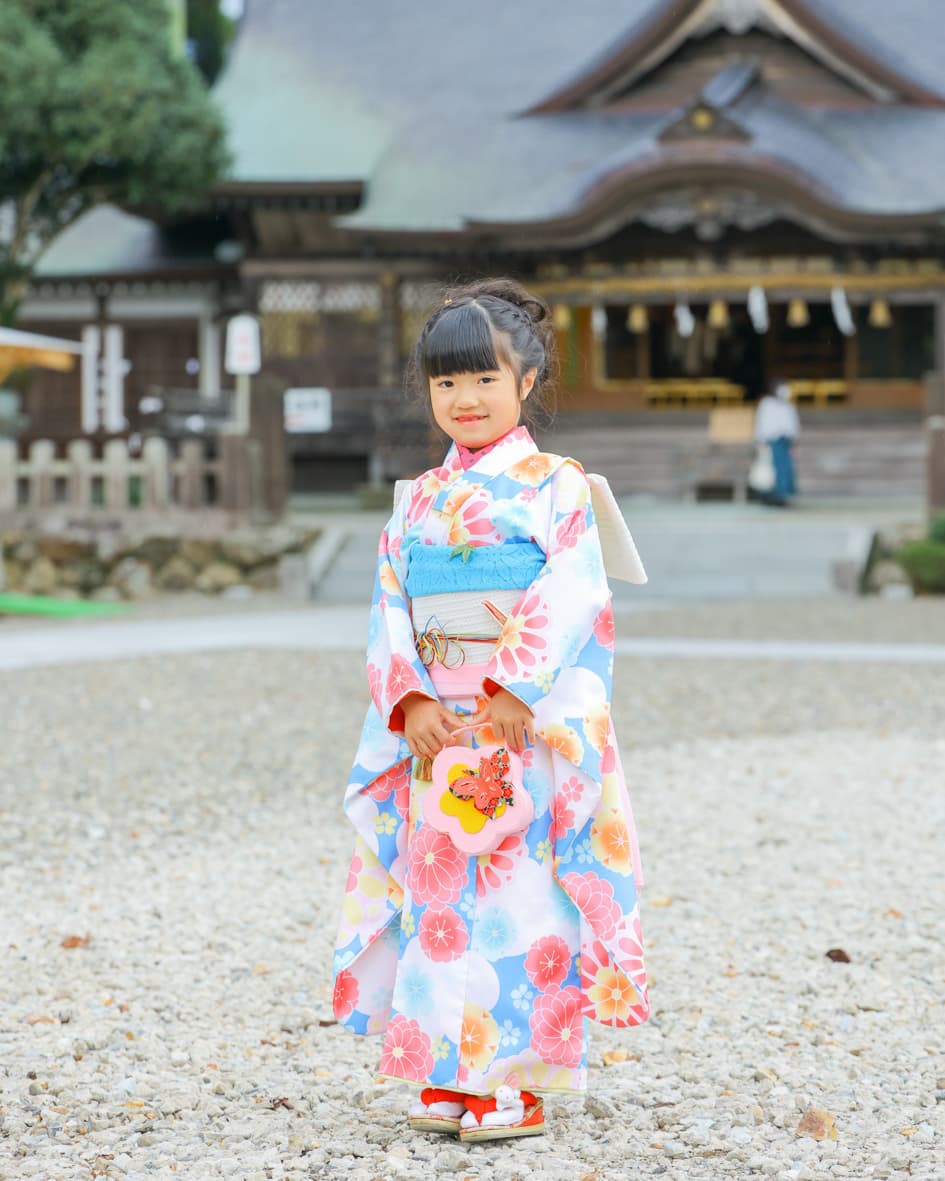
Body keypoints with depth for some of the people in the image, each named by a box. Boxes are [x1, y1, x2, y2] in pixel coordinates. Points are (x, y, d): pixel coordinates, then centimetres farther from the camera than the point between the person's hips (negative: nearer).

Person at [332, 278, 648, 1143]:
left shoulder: (556, 487, -1)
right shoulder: (419, 499, 13)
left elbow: (570, 599, -11)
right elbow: (391, 608, 7)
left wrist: (516, 686, -20)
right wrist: (410, 701, -7)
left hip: (529, 724, -5)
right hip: (437, 728, 5)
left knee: (519, 891, -6)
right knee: (439, 887, 4)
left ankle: (521, 1081, -1)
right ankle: (452, 1076, 12)